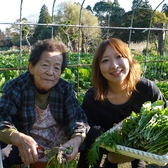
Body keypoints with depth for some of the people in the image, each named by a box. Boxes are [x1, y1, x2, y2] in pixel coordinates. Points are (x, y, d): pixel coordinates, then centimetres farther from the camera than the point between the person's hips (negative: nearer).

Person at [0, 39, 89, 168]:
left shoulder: (66, 89, -4)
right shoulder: (15, 87, -12)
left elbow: (76, 116, -13)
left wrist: (77, 139, -37)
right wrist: (19, 139, -46)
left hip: (62, 147, 3)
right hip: (28, 151, -3)